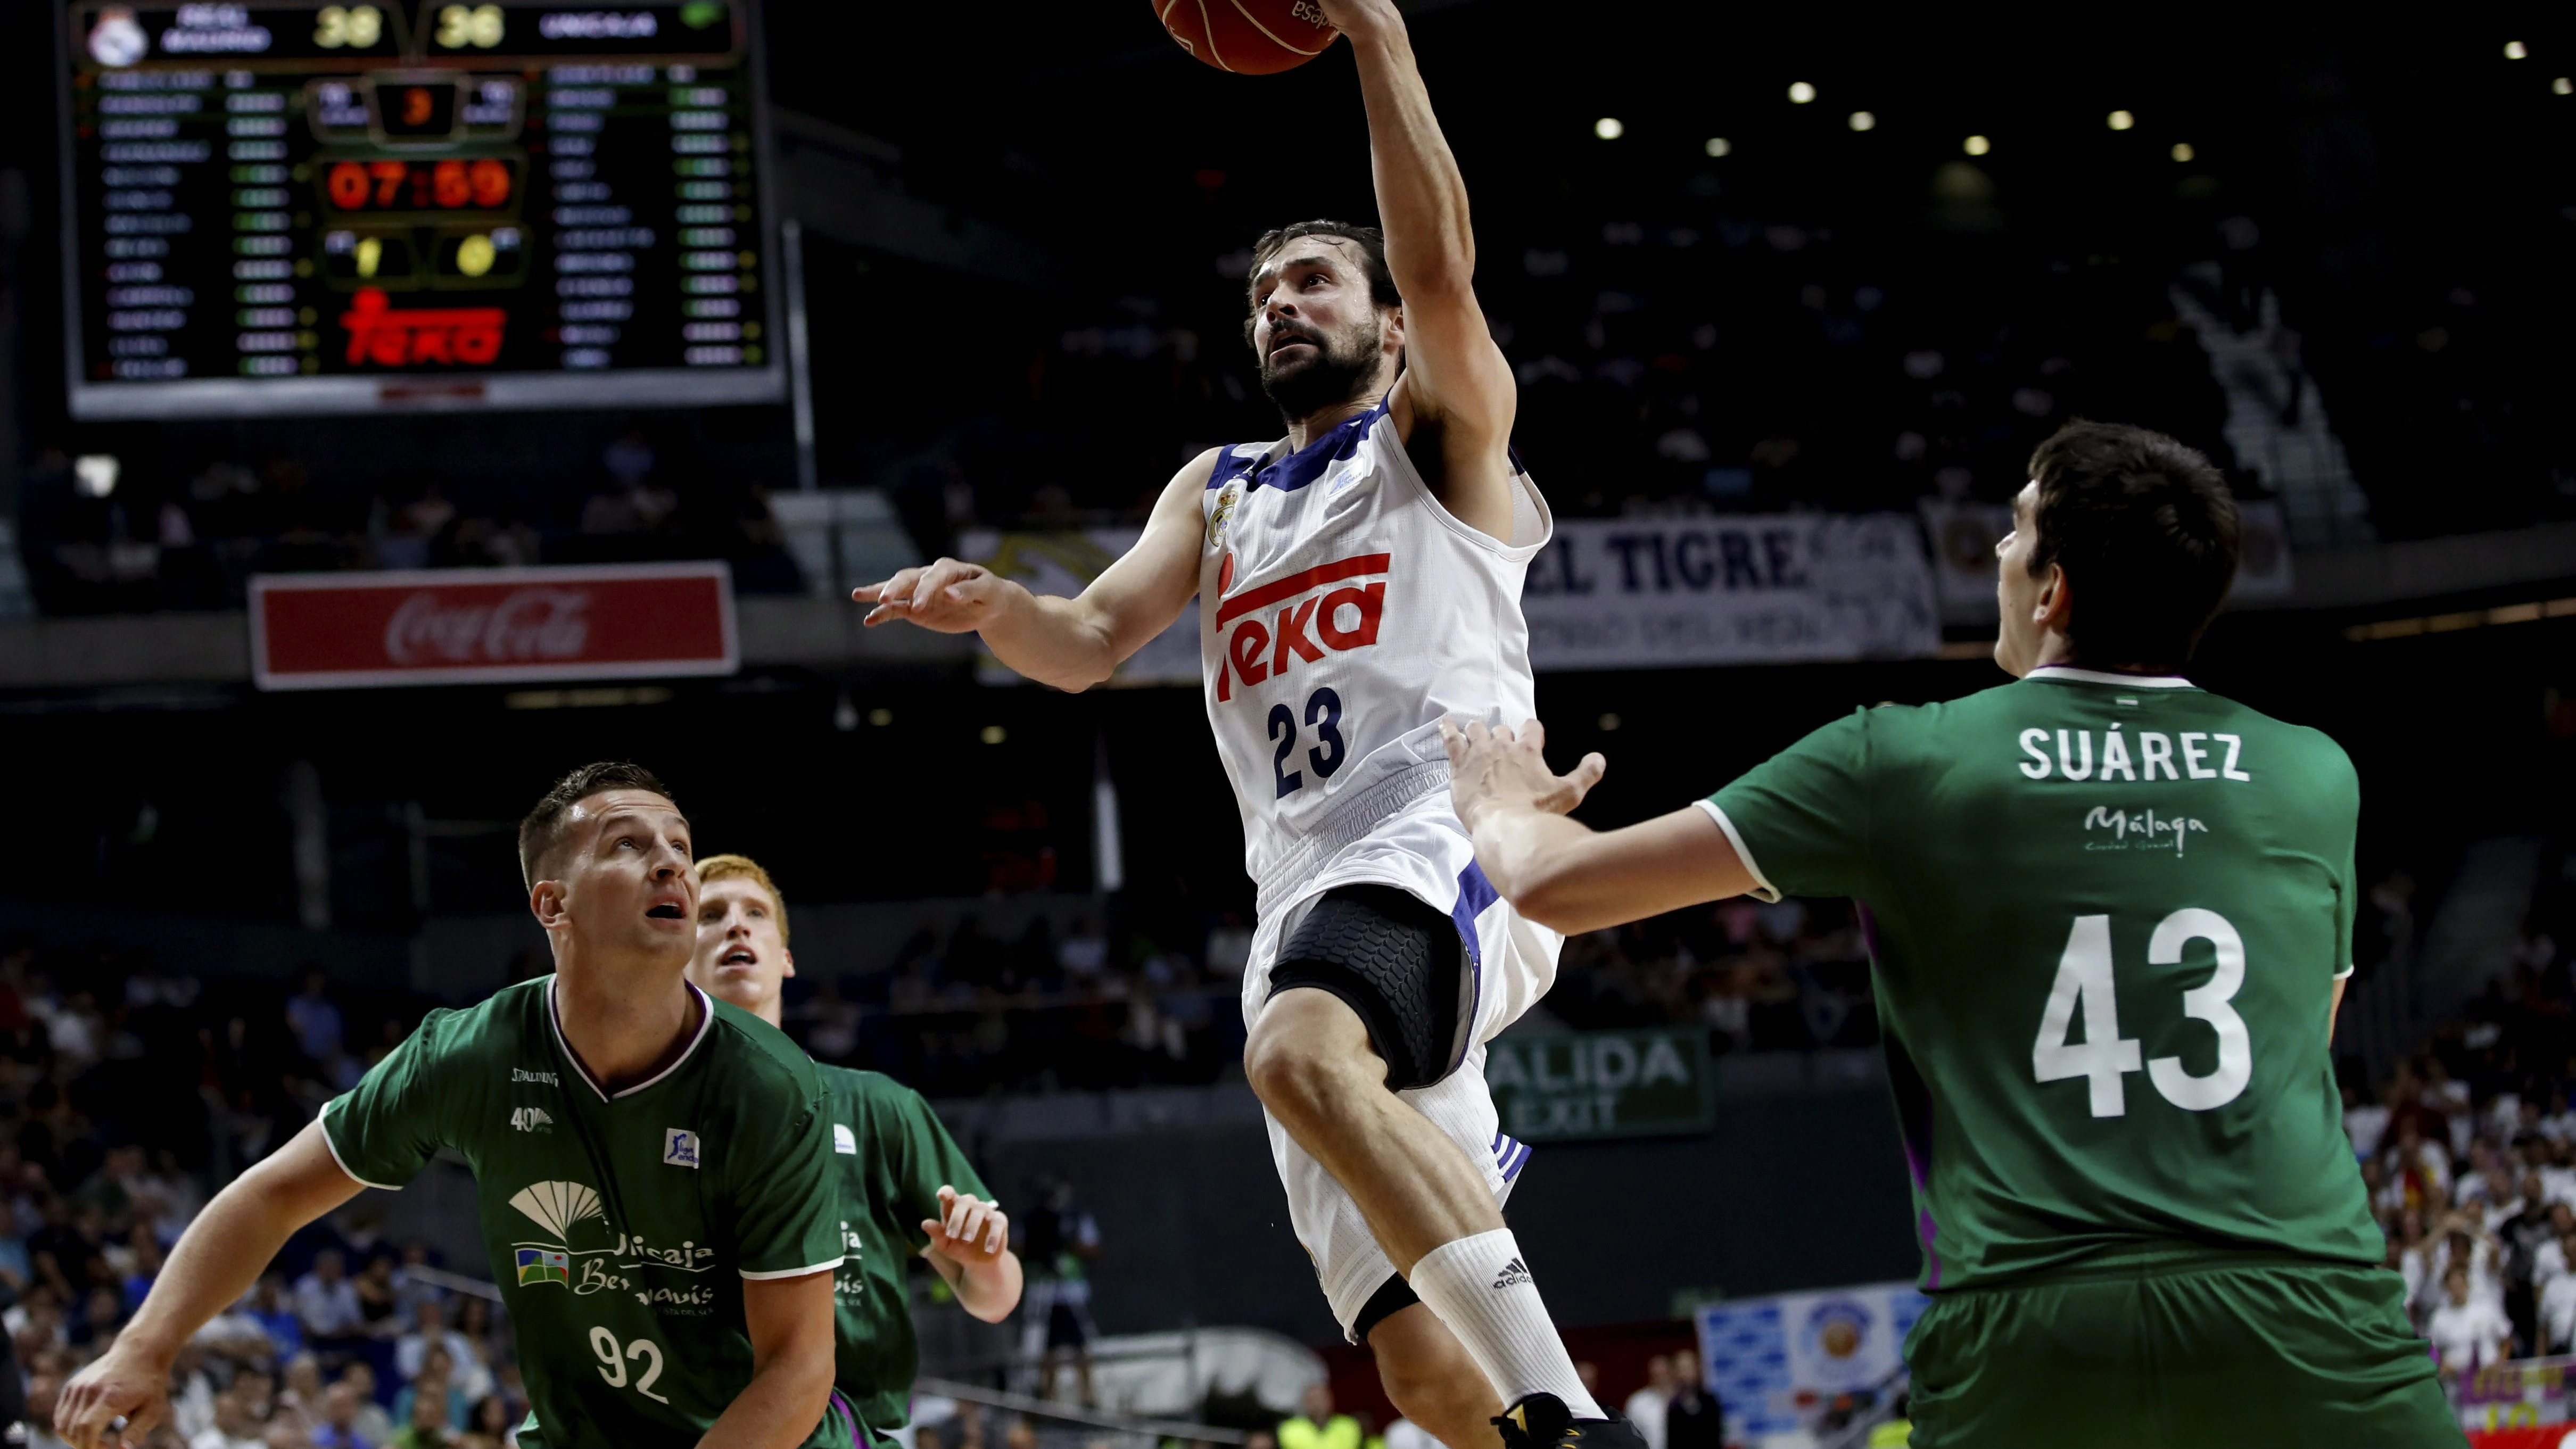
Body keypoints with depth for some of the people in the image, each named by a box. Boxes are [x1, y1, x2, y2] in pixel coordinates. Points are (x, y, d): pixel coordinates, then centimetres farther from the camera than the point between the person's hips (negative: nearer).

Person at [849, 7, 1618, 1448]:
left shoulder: (1443, 437, 13)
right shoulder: (1217, 490, 29)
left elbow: (1441, 263, -7)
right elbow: (1089, 644, 15)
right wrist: (993, 608, -6)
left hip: (1448, 838, -6)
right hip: (1307, 892, 6)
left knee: (1304, 1055, -39)